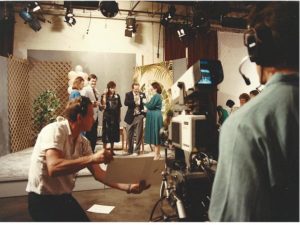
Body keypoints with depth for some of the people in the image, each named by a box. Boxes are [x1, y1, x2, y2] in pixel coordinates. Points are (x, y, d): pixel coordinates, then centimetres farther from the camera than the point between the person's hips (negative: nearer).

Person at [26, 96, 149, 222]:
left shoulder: (83, 142, 0)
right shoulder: (55, 130, -21)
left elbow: (97, 173, -3)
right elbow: (53, 168, -35)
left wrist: (129, 187, -12)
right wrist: (92, 158, -41)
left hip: (64, 197, 7)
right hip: (42, 200, -7)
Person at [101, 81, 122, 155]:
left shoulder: (117, 96, 7)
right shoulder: (104, 96, -1)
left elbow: (119, 107, 11)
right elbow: (103, 105, -16)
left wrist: (119, 117, 8)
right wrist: (104, 95, -17)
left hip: (115, 117, 3)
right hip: (107, 116, -3)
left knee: (114, 133, 9)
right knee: (106, 133, -2)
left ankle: (111, 150, 20)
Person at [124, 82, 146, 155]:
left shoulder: (142, 94, 5)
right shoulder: (128, 94, 1)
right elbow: (126, 103, -16)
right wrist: (134, 102, -22)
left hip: (139, 116, 0)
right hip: (130, 117, 0)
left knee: (139, 135, -1)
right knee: (129, 135, 9)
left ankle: (136, 151, 9)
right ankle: (130, 150, 24)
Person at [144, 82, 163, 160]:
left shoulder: (156, 96, -15)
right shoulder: (156, 96, 17)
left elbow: (150, 106, -19)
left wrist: (145, 102, -2)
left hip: (155, 117, -10)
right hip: (154, 117, 10)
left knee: (155, 134, -6)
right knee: (155, 135, 12)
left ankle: (157, 154, 0)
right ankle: (157, 153, 19)